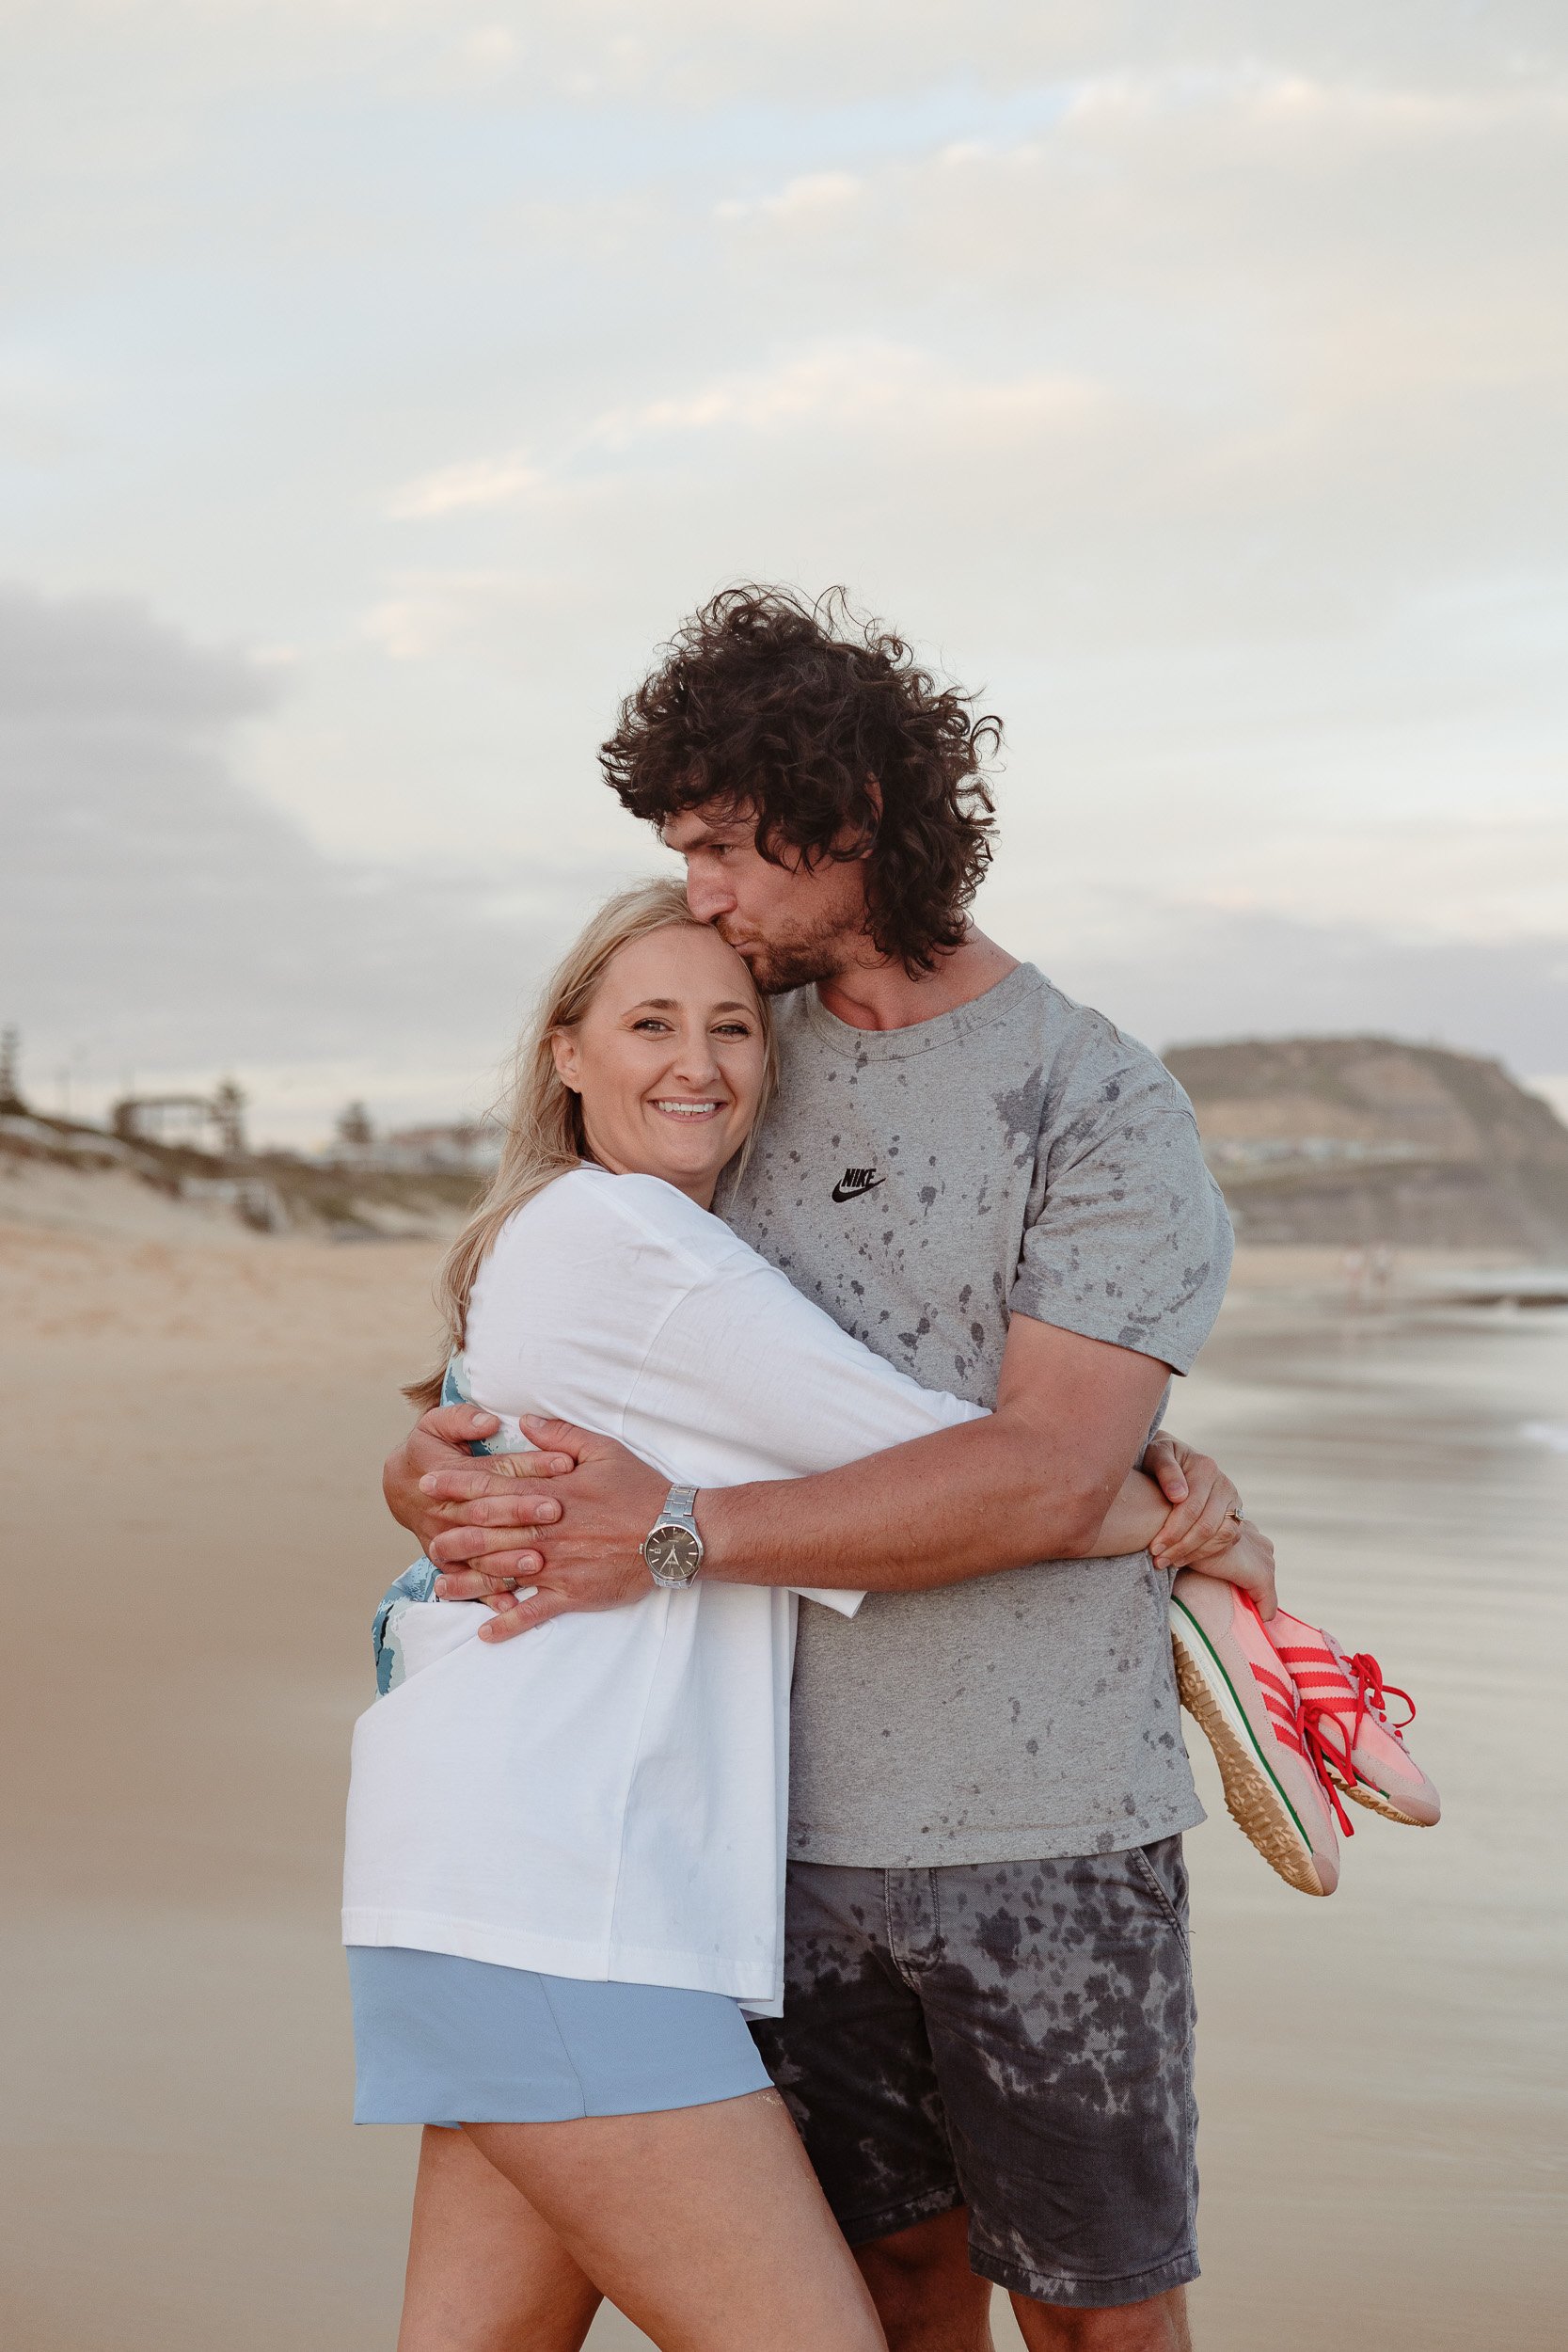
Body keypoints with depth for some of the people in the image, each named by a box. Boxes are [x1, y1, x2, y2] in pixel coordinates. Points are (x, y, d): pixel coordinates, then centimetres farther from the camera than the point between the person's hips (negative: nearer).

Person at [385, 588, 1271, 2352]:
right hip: (806, 1818, 5)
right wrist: (437, 1459, -7)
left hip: (1046, 1825, -4)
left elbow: (1045, 1479, -20)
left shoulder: (1109, 1109, -9)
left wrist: (676, 1535, -23)